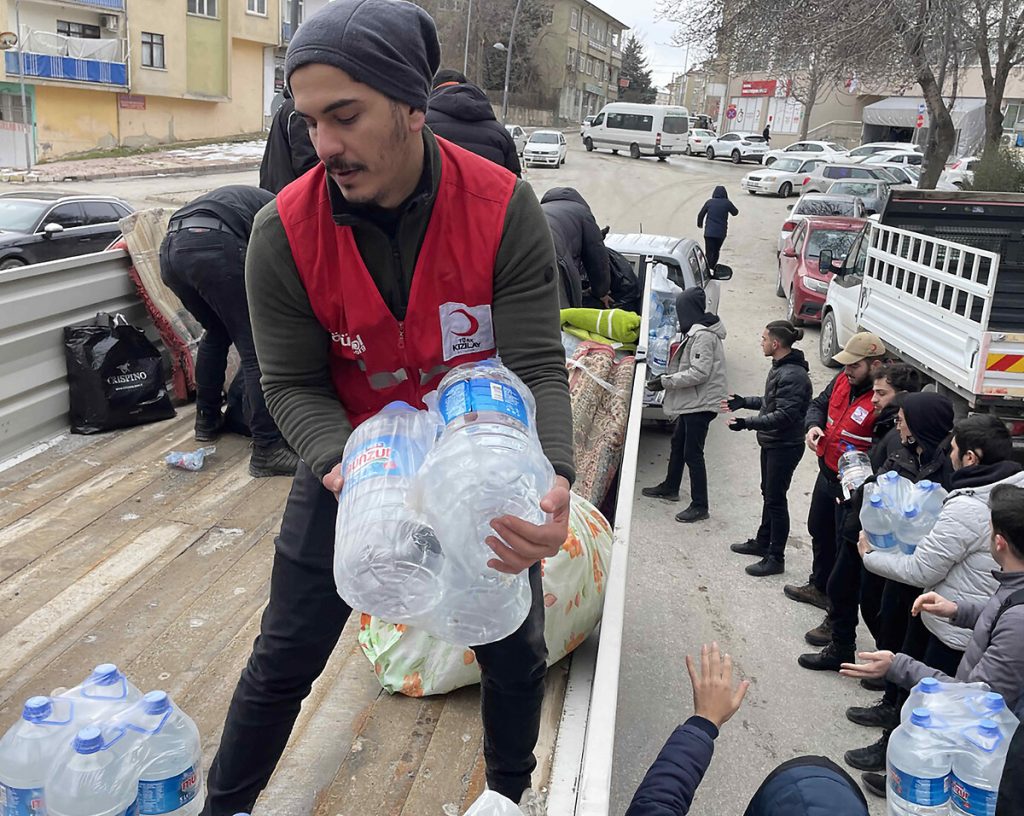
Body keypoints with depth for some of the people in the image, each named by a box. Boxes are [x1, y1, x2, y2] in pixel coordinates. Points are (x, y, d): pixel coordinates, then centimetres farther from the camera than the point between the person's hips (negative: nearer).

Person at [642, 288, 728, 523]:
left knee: (693, 453, -6)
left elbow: (699, 373, -25)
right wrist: (667, 376, 7)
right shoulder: (697, 331, 11)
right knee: (678, 443, 23)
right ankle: (670, 487, 40)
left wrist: (666, 382, -21)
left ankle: (700, 506, 0)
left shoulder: (703, 335, -21)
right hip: (692, 401, 11)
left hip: (701, 403, -11)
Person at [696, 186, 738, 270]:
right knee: (716, 251, 19)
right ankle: (712, 267, 23)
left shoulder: (709, 202, 0)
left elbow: (700, 215, 8)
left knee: (709, 252, -2)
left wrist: (700, 224, 25)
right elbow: (735, 212, 13)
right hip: (721, 232, 1)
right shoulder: (727, 203, -2)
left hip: (709, 232, -1)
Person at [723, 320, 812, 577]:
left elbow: (785, 415, -29)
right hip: (771, 443, 10)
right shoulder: (780, 368, 7)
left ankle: (776, 558, 11)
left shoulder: (793, 375, -24)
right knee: (768, 494, 21)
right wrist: (743, 402, 16)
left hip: (784, 447, -10)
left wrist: (747, 423, -31)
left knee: (776, 500, -1)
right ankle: (762, 542, 37)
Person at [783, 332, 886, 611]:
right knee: (820, 533, 27)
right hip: (826, 474, 9)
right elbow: (819, 403, 12)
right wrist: (813, 426, -7)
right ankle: (819, 587, 49)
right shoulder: (844, 380, -3)